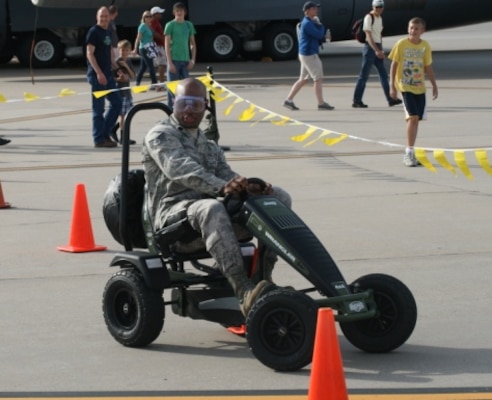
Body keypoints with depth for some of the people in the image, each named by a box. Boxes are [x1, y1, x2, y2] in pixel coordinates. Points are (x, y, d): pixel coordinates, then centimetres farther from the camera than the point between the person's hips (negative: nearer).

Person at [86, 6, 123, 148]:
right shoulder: (93, 32, -9)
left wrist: (117, 69, 16)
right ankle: (99, 139, 1)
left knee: (116, 103, 10)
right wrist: (99, 73, -22)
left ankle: (104, 133, 18)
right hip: (97, 75, -9)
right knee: (98, 108, -4)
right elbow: (90, 53, -15)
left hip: (107, 74, 9)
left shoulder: (107, 33, 16)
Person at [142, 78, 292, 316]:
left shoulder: (209, 146, 28)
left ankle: (263, 277, -18)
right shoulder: (160, 136, 3)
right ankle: (245, 292, -54)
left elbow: (227, 176, 13)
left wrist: (251, 187, -13)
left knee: (280, 198, -7)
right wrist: (221, 187, -34)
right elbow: (180, 168, -17)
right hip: (173, 214, -7)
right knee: (211, 209, -42)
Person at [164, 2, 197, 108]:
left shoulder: (189, 25, 9)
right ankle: (171, 109, 3)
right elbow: (167, 45, -6)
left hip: (185, 60, 4)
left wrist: (193, 59, 3)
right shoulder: (170, 25, -3)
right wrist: (170, 62, -13)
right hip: (174, 59, -4)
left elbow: (193, 44, 13)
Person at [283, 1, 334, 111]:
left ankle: (289, 100, 12)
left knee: (303, 79, 12)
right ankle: (321, 103, -2)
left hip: (307, 54, 10)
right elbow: (319, 35, -20)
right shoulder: (307, 23, -16)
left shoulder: (311, 22, 16)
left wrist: (325, 35, -1)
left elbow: (319, 37, 20)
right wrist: (320, 25, -2)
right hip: (309, 55, -10)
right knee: (318, 78, -6)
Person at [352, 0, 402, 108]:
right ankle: (356, 101, -1)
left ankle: (390, 99, 13)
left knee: (383, 74, 9)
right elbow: (369, 36, -20)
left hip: (378, 48, 8)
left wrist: (381, 50, 18)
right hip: (370, 47, -8)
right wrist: (376, 50, -28)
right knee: (364, 75, -6)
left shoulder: (380, 18, 14)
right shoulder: (369, 17, -12)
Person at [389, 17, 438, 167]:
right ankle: (409, 153, -11)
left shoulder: (425, 46, 4)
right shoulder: (401, 44, -7)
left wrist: (434, 85, 9)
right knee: (413, 117, -16)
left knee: (416, 119, 6)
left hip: (420, 87, 4)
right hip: (405, 86, -4)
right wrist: (392, 86, -9)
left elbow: (428, 67, 11)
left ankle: (409, 153, 17)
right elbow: (394, 65, -4)